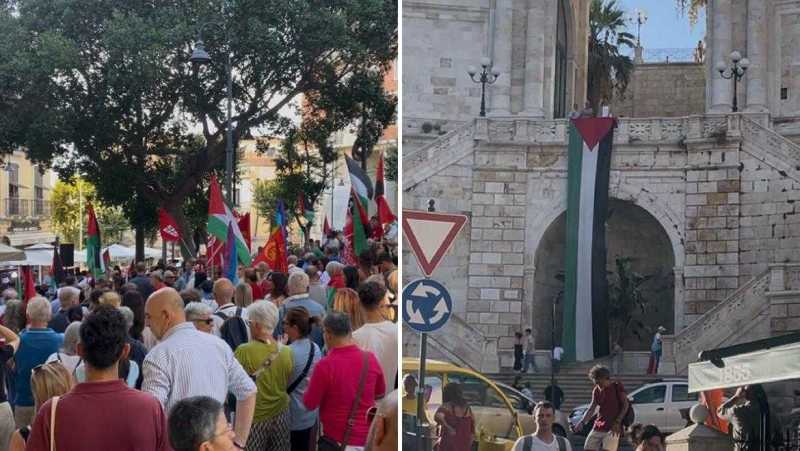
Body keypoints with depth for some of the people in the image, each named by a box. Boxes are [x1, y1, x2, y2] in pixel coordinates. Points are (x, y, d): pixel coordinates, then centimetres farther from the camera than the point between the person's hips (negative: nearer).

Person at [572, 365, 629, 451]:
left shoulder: (617, 387, -2)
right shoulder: (596, 391, 13)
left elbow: (625, 405, -5)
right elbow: (591, 408, 8)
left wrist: (617, 422, -15)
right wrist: (581, 422, -8)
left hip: (612, 428, -6)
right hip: (598, 427, 6)